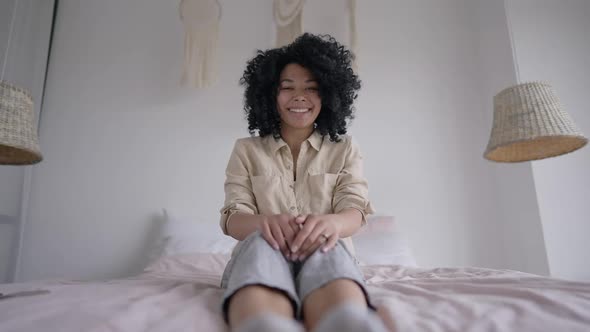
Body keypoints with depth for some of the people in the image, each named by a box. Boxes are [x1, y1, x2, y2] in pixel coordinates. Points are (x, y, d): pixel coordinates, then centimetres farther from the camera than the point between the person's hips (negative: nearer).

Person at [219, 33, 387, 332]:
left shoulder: (345, 149, 16)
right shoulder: (246, 150, 15)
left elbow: (355, 211, 0)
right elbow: (233, 217, 2)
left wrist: (332, 223, -29)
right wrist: (263, 222, -27)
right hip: (260, 250, 1)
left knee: (327, 246, -38)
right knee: (262, 242, -38)